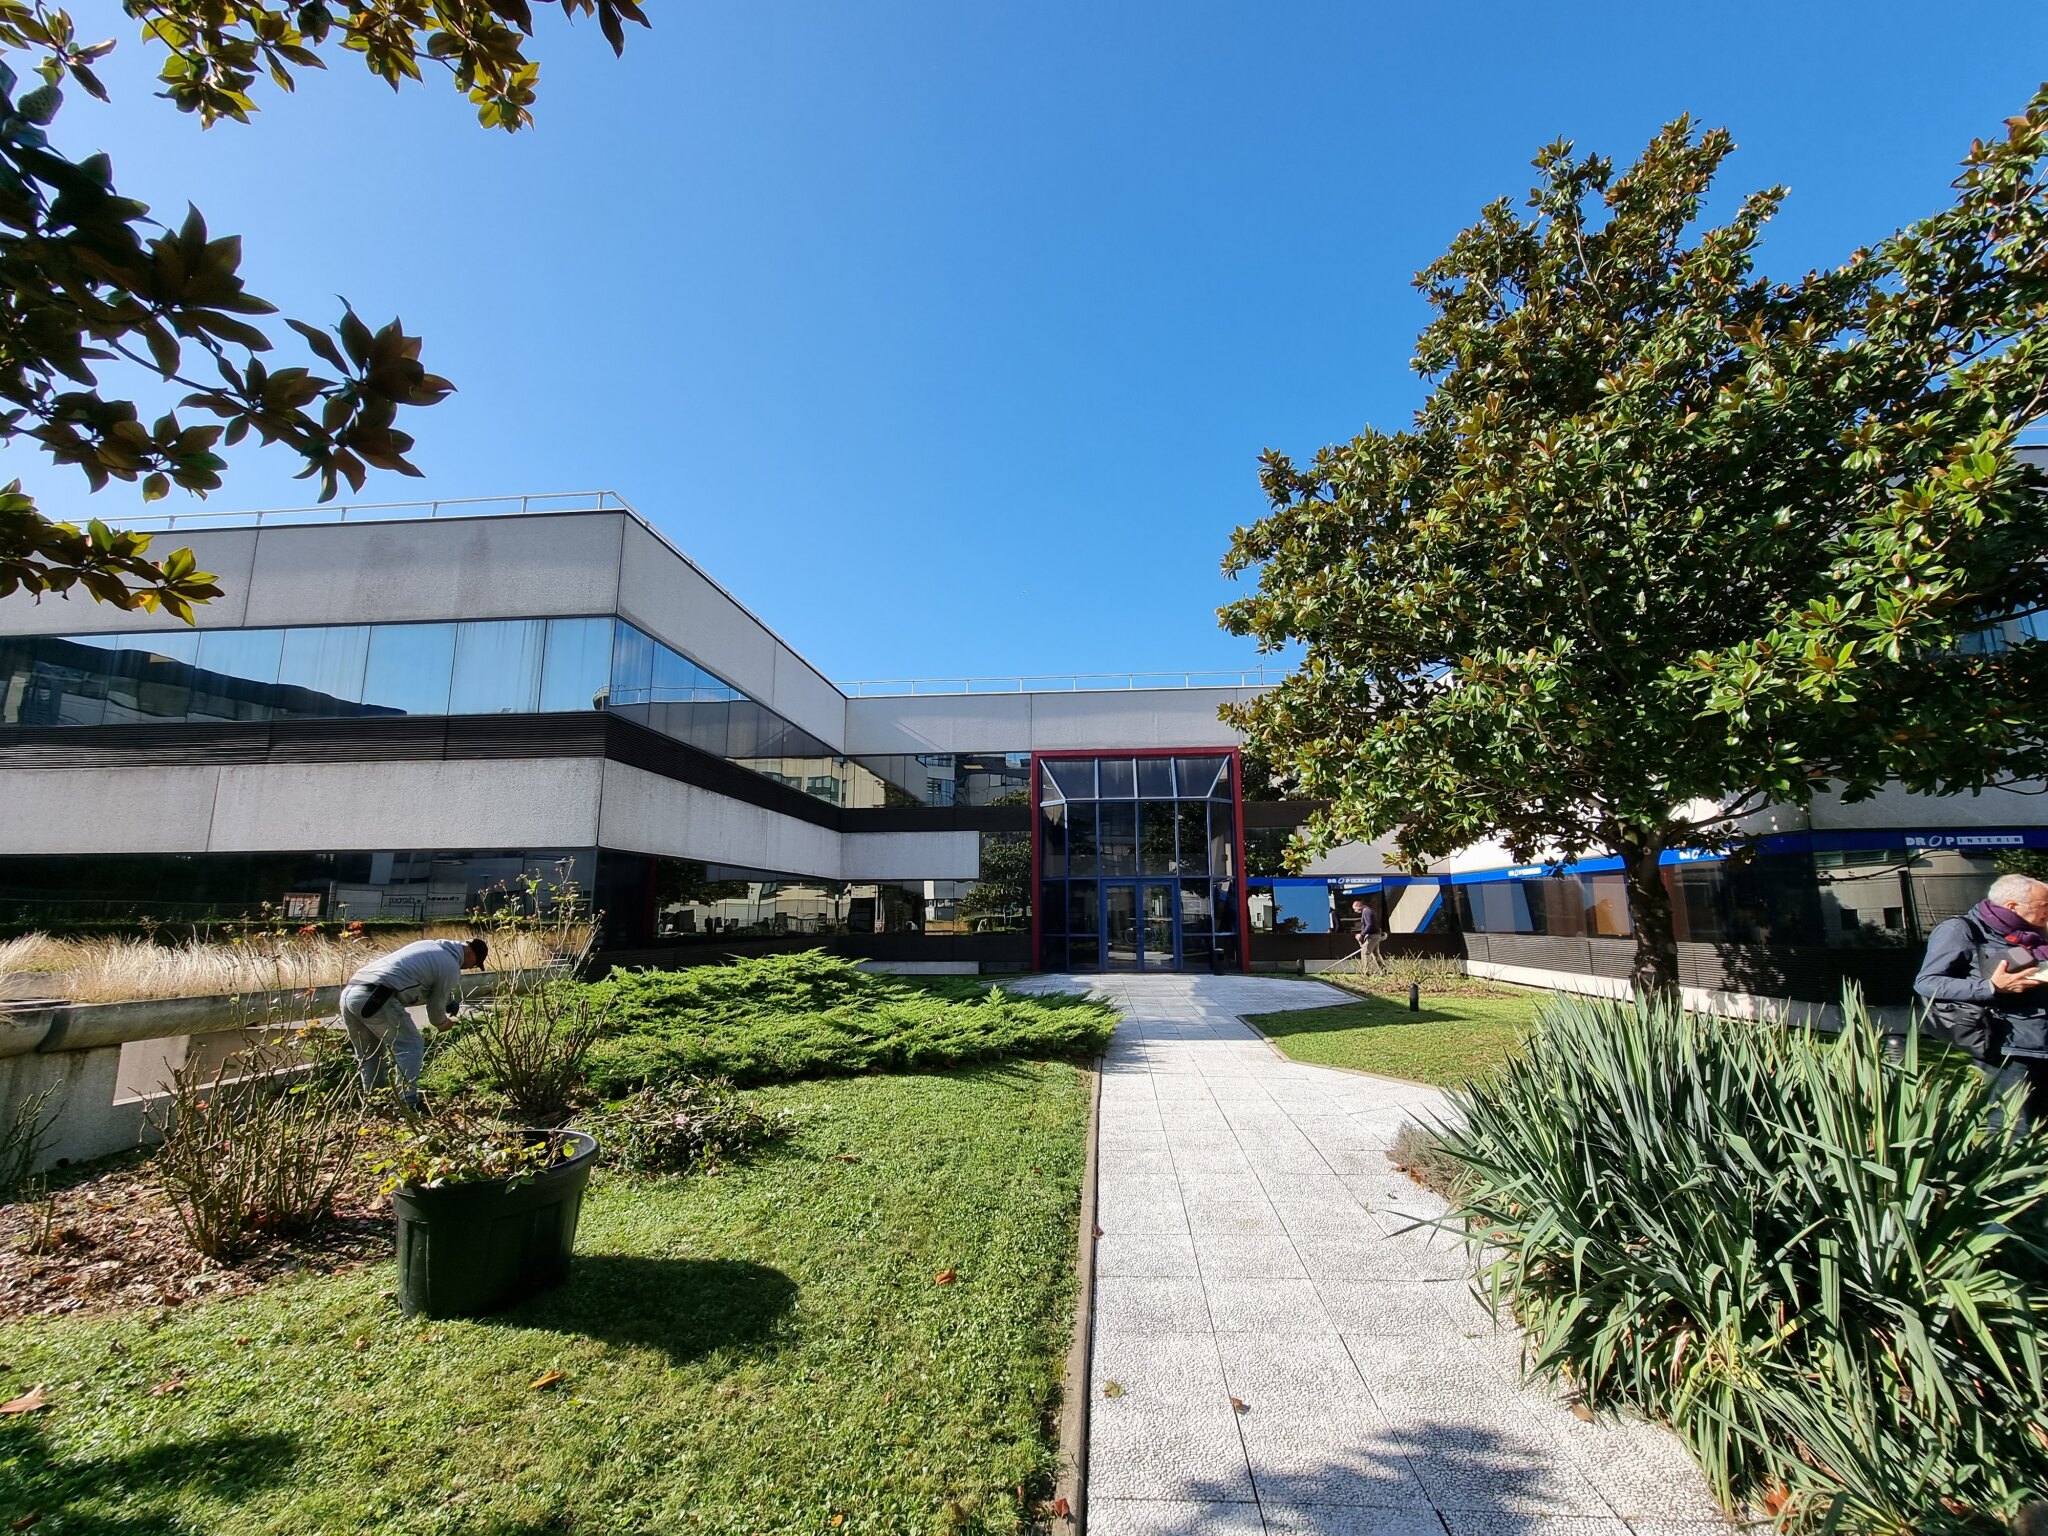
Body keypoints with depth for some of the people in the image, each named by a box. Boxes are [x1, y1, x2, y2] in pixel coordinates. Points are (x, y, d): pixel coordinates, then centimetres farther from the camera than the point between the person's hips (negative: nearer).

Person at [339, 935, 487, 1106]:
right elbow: (436, 1005, 12)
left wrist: (448, 1000, 41)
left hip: (348, 992, 9)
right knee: (410, 1046, 4)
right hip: (374, 998, -9)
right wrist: (442, 1023, 34)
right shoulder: (450, 967, 2)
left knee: (368, 1053, 23)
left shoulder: (428, 944, 26)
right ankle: (408, 1104, 1)